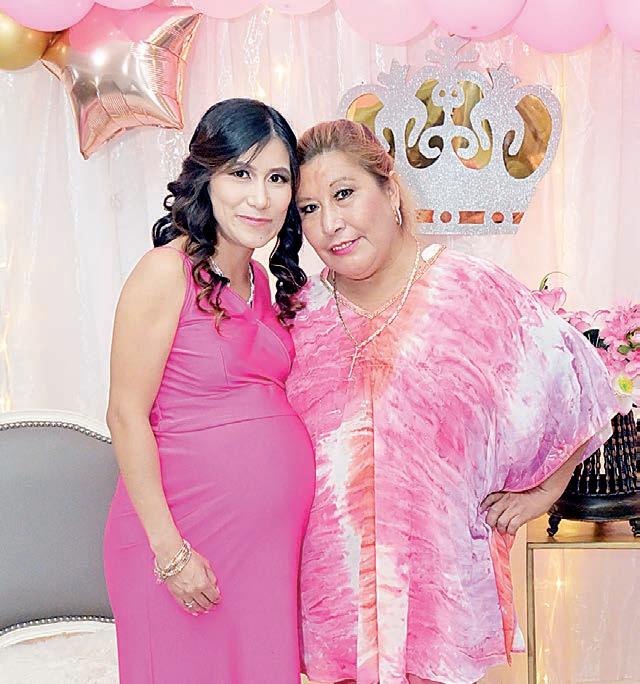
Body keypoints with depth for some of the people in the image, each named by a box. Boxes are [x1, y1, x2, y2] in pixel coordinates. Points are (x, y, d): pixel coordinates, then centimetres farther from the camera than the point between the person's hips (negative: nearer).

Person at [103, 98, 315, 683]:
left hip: (273, 535, 7)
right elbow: (127, 417, -14)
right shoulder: (167, 272, -13)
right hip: (189, 530, -7)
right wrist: (169, 548, -16)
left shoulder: (262, 280, 9)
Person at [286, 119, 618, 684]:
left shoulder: (473, 293, -9)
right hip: (333, 570, 3)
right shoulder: (302, 314, 1)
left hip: (441, 569, -2)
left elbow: (574, 381, 1)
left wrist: (541, 492, 4)